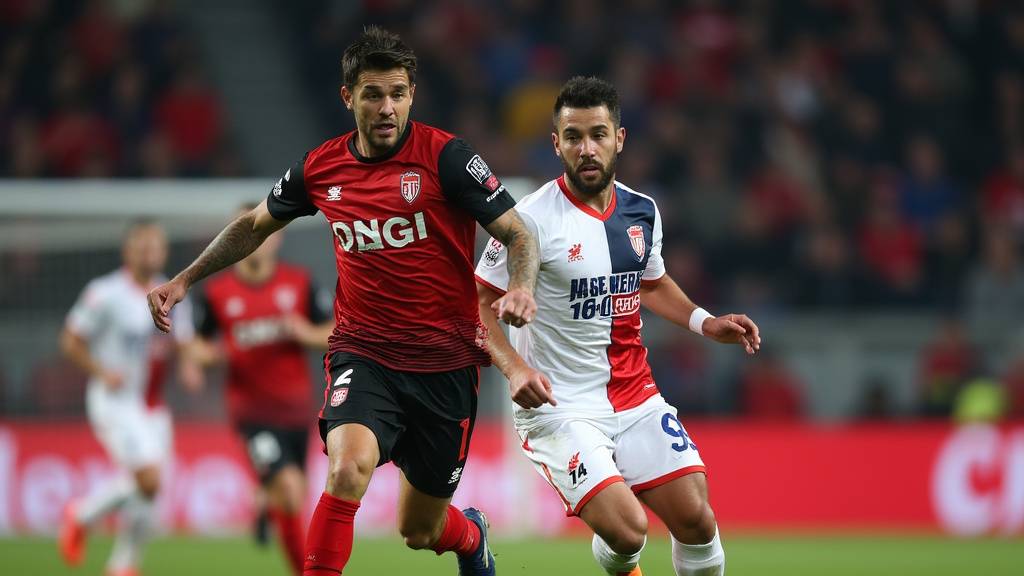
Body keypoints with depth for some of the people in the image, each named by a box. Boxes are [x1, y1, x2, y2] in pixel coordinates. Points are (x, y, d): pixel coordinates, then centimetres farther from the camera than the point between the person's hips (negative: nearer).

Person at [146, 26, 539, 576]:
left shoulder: (444, 156, -11)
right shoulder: (320, 168, 0)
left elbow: (519, 236, -9)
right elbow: (256, 225, 20)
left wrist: (520, 289, -30)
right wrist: (184, 279, 16)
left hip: (445, 364, -1)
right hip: (362, 352, 1)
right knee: (348, 467, -30)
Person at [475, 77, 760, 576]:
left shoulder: (642, 212, 5)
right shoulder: (533, 218, -13)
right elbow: (479, 303, -7)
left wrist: (705, 322, 9)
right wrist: (514, 367, -21)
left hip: (635, 398, 5)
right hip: (559, 408, -5)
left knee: (696, 519, -8)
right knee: (626, 530, -20)